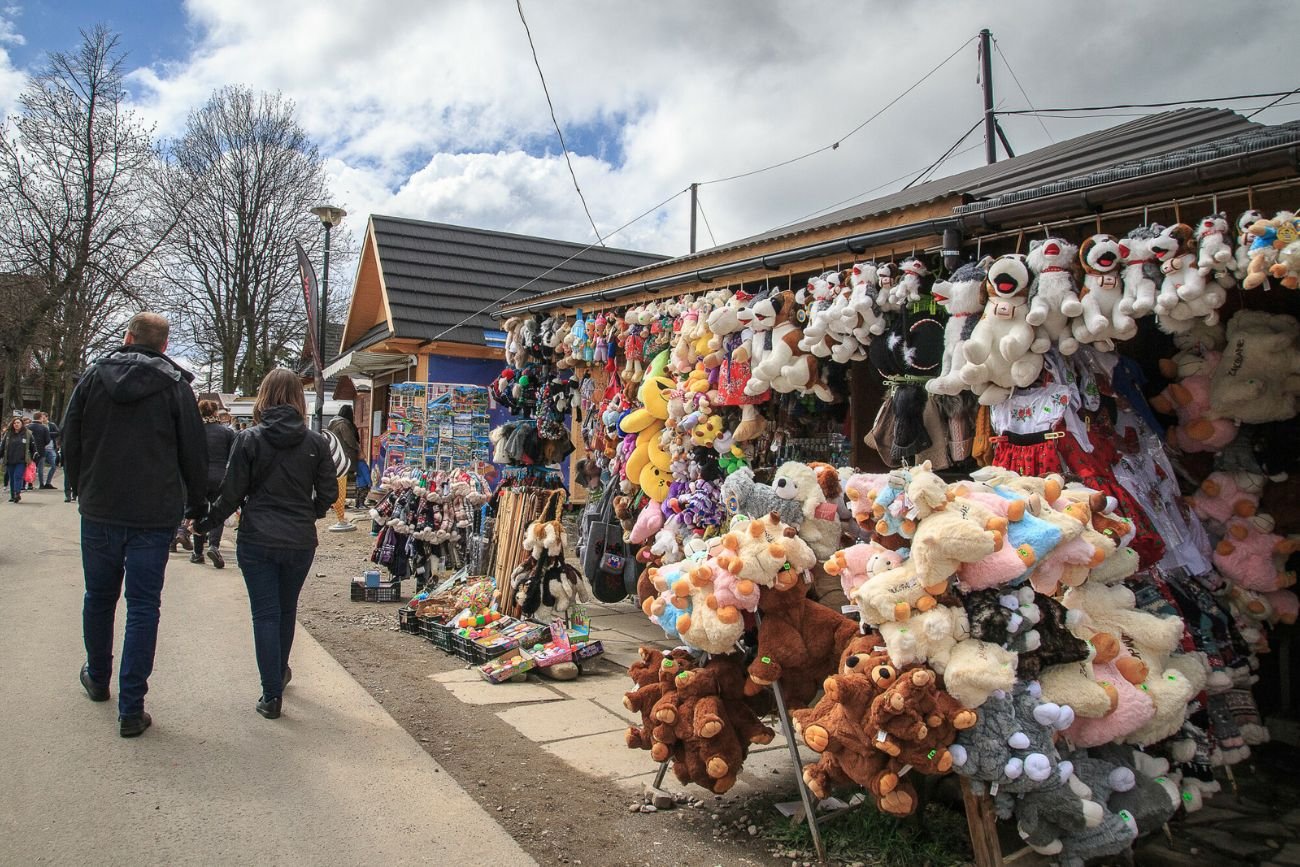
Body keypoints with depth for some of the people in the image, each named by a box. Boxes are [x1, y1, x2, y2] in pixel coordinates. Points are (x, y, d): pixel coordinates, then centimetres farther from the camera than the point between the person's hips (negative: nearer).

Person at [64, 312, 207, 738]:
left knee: (99, 597, 20)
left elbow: (70, 443, 8)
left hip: (99, 510, 3)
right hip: (155, 514, -3)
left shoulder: (94, 376, 2)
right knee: (143, 606, 1)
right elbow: (193, 451, -3)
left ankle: (98, 678, 41)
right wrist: (197, 503, 10)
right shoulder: (175, 384, -5)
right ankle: (131, 709, 1)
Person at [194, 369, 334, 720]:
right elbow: (328, 494, 0)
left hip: (257, 542, -2)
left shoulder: (249, 440, -8)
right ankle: (279, 673, 41)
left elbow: (231, 494, -6)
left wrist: (203, 524, 10)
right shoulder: (315, 442, -4)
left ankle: (272, 695, 5)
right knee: (287, 610, 21)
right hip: (300, 542, 2)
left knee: (265, 614, 5)